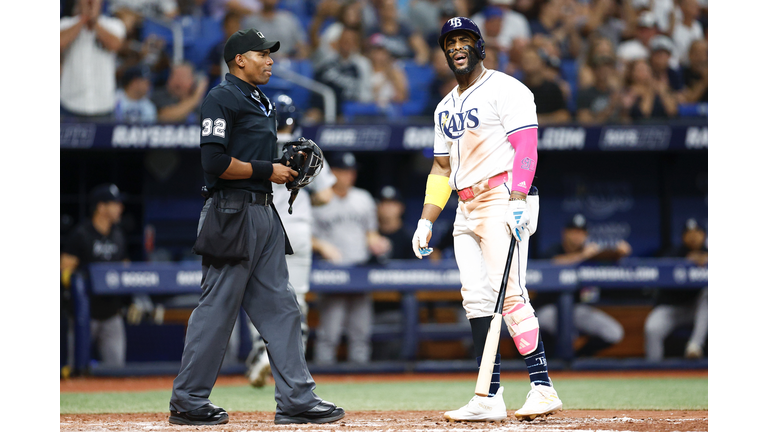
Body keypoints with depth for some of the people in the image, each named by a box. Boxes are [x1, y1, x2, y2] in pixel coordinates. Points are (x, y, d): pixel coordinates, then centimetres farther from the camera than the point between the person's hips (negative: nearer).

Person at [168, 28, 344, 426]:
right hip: (232, 212, -10)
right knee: (217, 308, -6)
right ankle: (188, 401, 0)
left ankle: (297, 399, 6)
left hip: (264, 214, 10)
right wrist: (267, 170, -13)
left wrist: (286, 167, 9)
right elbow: (215, 162, -19)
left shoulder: (262, 102, 21)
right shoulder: (222, 98, -9)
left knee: (280, 307, 6)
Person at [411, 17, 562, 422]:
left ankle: (542, 387, -19)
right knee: (477, 298, 1)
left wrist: (517, 201, -25)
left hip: (503, 201, -8)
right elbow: (442, 167, 26)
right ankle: (490, 398, 0)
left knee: (509, 294, -18)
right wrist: (426, 221, 16)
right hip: (466, 211, 8)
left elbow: (525, 146, -13)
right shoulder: (446, 108, 23)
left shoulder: (505, 89, -2)